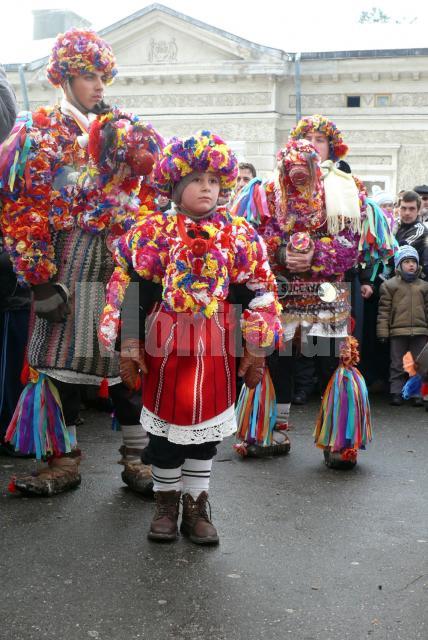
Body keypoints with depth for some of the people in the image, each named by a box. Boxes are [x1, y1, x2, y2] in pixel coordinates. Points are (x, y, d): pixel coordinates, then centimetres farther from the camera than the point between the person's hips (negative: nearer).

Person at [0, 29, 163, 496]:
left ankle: (135, 458, 11)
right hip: (67, 261, 0)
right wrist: (40, 278, -8)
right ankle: (64, 461, 14)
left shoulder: (124, 129, 12)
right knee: (61, 355, 3)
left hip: (121, 259, 1)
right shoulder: (38, 132, 6)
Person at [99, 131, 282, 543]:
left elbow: (259, 293, 4)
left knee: (206, 428, 9)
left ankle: (196, 507, 25)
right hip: (165, 348, -1)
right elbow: (128, 290, -1)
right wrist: (129, 347, -3)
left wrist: (257, 349, 1)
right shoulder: (151, 233, -2)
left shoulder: (240, 235, 2)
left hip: (217, 350, 1)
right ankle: (166, 504, 28)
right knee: (165, 427, 9)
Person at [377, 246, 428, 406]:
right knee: (397, 365, 3)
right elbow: (384, 310, 1)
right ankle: (396, 393, 8)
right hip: (398, 332, -2)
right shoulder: (389, 285, 4)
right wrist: (383, 331, -4)